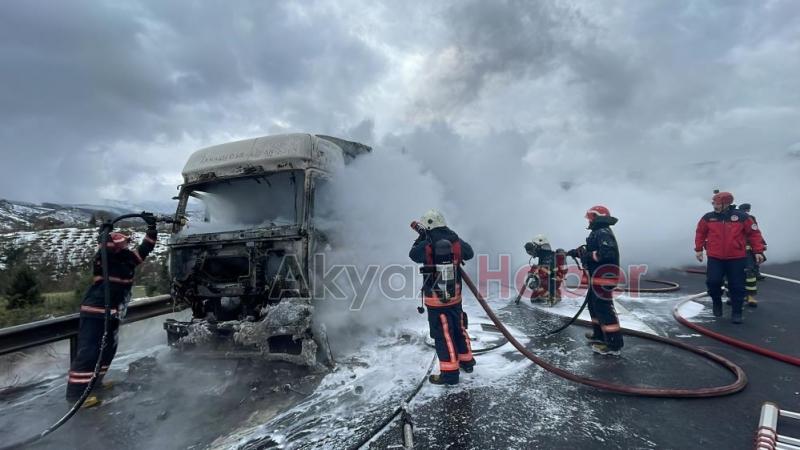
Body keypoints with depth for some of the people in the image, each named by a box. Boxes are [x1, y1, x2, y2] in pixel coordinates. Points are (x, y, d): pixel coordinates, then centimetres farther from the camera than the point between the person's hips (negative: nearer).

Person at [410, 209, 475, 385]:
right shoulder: (456, 242, -4)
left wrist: (422, 237, 14)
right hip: (455, 297, 5)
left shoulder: (426, 246, -16)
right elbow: (470, 253, 14)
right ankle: (467, 361, 37)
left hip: (435, 300, -5)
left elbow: (413, 254, 4)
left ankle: (450, 373, 8)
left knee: (443, 335, 2)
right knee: (459, 328, 21)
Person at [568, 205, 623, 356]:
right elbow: (592, 251, 26)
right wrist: (578, 252, 22)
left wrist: (588, 255, -22)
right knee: (593, 304, 20)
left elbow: (607, 252, -31)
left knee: (603, 307, -10)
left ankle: (613, 344, -6)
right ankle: (599, 335, 32)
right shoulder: (598, 233, 18)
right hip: (598, 276, 11)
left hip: (603, 277, -11)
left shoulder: (603, 233, -17)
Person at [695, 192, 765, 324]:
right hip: (715, 258, 1)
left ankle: (736, 313, 17)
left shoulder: (742, 217, -4)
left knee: (737, 287, 4)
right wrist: (699, 249, 9)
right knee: (713, 281, -9)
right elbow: (700, 233, 11)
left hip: (737, 259, 0)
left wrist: (758, 251, 0)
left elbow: (754, 233, 3)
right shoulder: (708, 218, 0)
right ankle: (717, 302, 20)